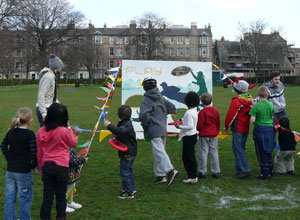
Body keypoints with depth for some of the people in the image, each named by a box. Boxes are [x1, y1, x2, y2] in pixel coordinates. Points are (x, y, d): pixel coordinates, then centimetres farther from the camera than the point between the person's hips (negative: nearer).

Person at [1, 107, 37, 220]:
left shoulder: (11, 132, 4)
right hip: (23, 172, -6)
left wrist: (9, 159, 15)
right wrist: (33, 165, -5)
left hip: (10, 170, 6)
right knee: (25, 198, 6)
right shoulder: (29, 134, -15)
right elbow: (34, 152, -20)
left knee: (9, 198, 14)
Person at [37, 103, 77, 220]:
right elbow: (73, 143, 4)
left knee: (47, 196, 10)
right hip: (61, 167, -3)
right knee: (61, 195, 12)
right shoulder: (63, 131, -15)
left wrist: (41, 169, 17)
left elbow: (39, 153, 7)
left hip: (46, 166, 3)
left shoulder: (40, 132, -1)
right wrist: (68, 128, 6)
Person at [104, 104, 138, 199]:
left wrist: (109, 126, -36)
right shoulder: (126, 123, 12)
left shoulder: (127, 124, -21)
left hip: (128, 153, -11)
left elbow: (120, 131, -40)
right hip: (129, 152, 11)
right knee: (128, 170, 22)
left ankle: (128, 192, 1)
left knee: (124, 172, -5)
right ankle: (132, 188, 35)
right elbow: (120, 132, 23)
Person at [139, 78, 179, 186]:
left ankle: (170, 171, -30)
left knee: (159, 152, -14)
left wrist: (145, 127, -6)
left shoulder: (146, 101, -8)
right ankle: (160, 175, 18)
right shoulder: (161, 98, 13)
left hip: (154, 131, -8)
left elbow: (144, 115, -22)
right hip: (163, 130, 8)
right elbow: (173, 109, 16)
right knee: (160, 152, 14)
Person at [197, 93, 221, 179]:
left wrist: (197, 129, 7)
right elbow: (218, 123, 10)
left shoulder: (202, 112, -13)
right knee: (214, 153, 9)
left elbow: (199, 125, -14)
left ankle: (203, 172, 5)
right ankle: (216, 172, 12)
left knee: (203, 153, 2)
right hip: (214, 135, 5)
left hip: (204, 135, -5)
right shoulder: (215, 110, 3)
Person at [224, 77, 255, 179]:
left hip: (238, 129, -8)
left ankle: (245, 170, -13)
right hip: (246, 129, 8)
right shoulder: (250, 101, 9)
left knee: (238, 149, -6)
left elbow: (231, 115, -10)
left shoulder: (236, 101, -13)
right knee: (241, 148, 14)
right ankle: (239, 169, 17)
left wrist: (226, 127, 0)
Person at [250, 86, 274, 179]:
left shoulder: (256, 106, -14)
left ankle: (265, 173, 6)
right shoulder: (271, 105, 0)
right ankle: (270, 170, 27)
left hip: (260, 129, -5)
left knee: (261, 152, 3)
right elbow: (272, 117, 9)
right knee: (268, 150, 18)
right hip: (269, 128, 5)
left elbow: (252, 120, -17)